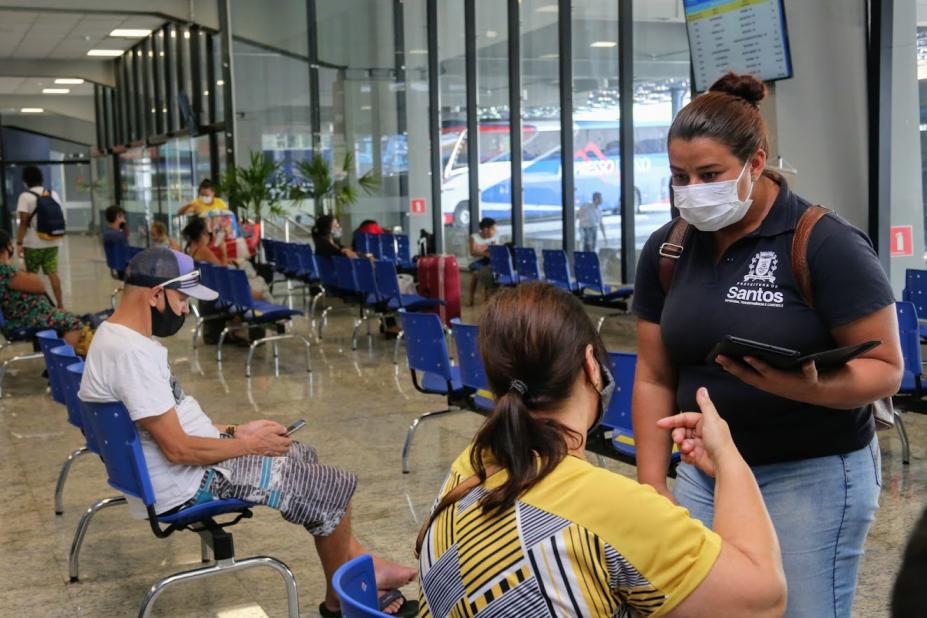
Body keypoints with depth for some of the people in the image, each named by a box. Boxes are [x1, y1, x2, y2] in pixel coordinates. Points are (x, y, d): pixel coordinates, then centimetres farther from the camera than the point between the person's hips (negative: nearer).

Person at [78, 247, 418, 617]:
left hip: (180, 472, 11)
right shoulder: (132, 353, -28)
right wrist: (251, 444, -13)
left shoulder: (117, 337, 6)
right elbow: (178, 449, -27)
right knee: (336, 486, -1)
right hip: (189, 486, -11)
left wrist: (236, 431, 10)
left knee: (303, 456, 21)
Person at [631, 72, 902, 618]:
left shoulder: (826, 244, -14)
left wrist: (807, 389, -31)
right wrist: (652, 483, 1)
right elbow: (655, 378, 6)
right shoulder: (666, 251, 2)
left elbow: (886, 368, -12)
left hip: (812, 477, -4)